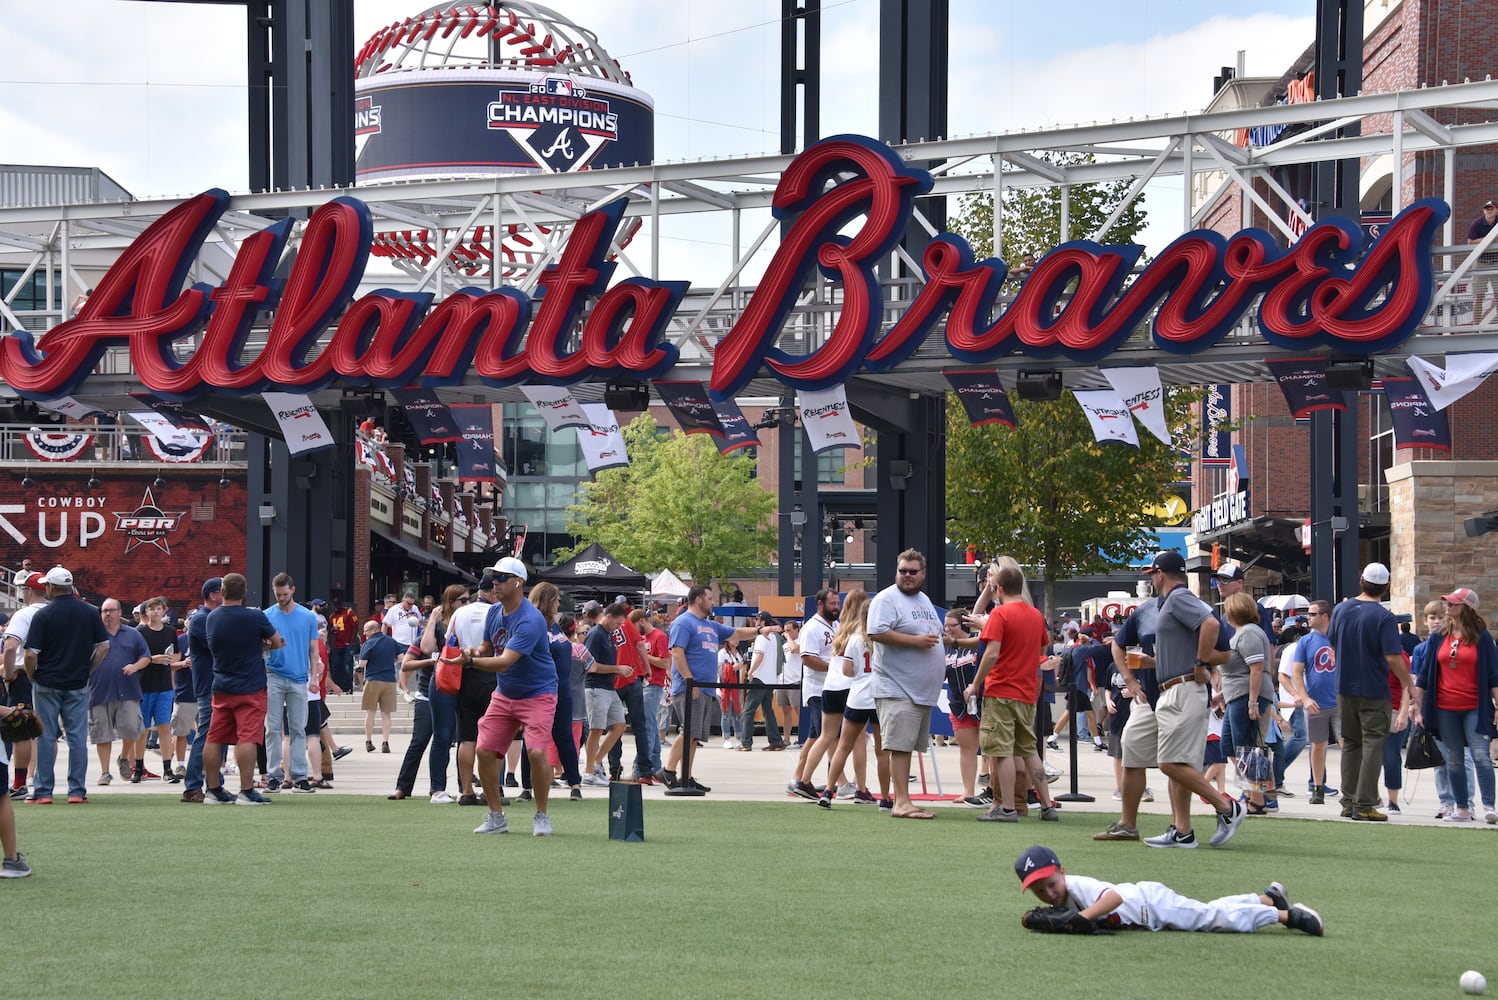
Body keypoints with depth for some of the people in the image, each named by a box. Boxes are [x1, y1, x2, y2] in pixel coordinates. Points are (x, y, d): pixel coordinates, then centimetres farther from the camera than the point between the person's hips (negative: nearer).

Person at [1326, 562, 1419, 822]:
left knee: (1350, 744, 15)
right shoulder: (1384, 617, -15)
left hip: (1345, 688, 6)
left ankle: (1348, 801, 16)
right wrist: (1410, 687, -10)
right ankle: (1364, 805, -5)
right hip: (1374, 691, -5)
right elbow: (1393, 657, -19)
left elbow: (1332, 644, 14)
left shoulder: (1341, 610, 3)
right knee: (1373, 745, -1)